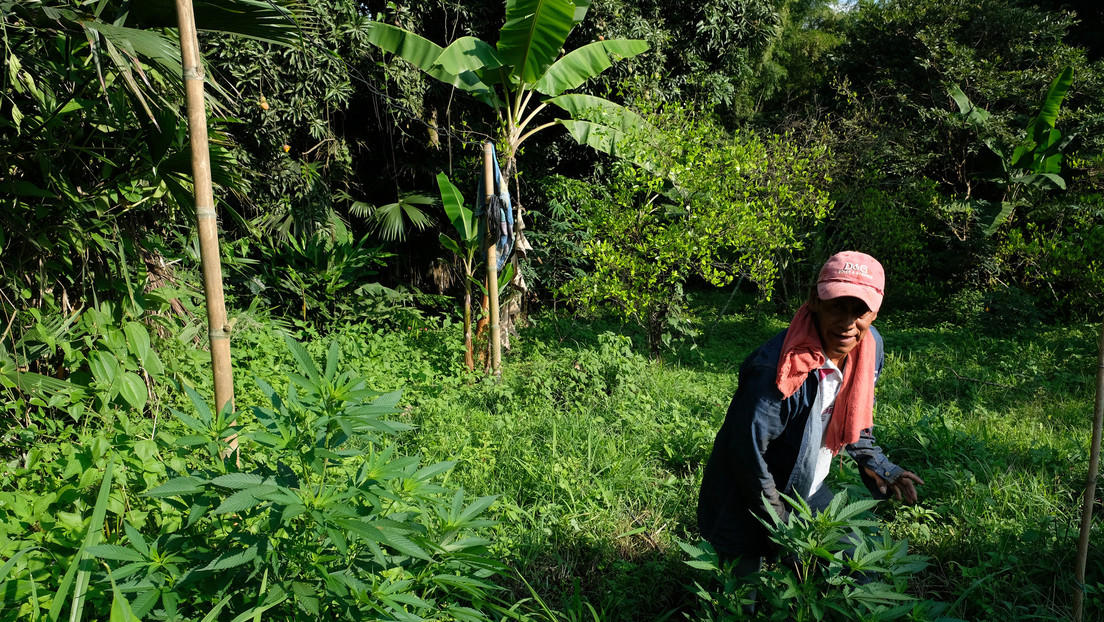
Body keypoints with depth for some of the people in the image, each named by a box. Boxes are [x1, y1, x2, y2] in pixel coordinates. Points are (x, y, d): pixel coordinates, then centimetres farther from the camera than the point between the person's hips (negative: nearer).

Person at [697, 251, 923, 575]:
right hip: (748, 505, -7)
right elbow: (748, 455, -26)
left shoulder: (870, 347, -9)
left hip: (808, 492, 7)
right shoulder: (776, 369, -34)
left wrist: (876, 466, 1)